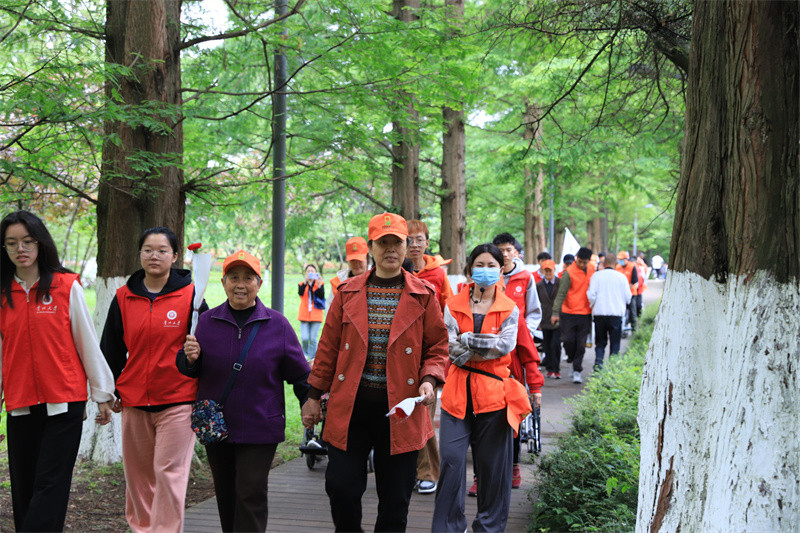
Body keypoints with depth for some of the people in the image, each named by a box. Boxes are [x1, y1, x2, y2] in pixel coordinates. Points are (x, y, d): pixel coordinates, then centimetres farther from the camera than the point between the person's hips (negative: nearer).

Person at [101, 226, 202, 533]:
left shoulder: (190, 295, -2)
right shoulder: (124, 297, 6)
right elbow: (111, 349, 14)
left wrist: (204, 396, 0)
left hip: (177, 401, -4)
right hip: (134, 400, 4)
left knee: (169, 472, -6)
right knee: (138, 472, 11)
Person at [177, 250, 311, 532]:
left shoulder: (277, 324, -2)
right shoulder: (206, 321, 3)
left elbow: (299, 373, 4)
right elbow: (191, 371, 8)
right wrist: (190, 359, -13)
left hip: (259, 429, -3)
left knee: (251, 495, -5)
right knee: (226, 495, 14)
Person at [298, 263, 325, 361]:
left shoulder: (320, 283, 7)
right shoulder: (302, 284, 9)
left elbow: (322, 296, -8)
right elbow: (300, 293, -14)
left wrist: (319, 285, -19)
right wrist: (305, 281, -22)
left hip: (316, 315, -1)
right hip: (304, 315, 1)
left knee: (313, 338, -5)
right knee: (304, 338, -8)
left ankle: (312, 358, 7)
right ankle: (305, 353, 20)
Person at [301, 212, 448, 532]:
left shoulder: (423, 296, 4)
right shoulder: (348, 293, 6)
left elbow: (437, 346, 8)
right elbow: (329, 347, 10)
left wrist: (429, 380, -10)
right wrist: (314, 396, 9)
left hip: (400, 408, -1)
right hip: (350, 406, 1)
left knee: (395, 494, 5)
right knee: (340, 484, 0)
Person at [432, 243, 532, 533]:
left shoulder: (509, 308, 7)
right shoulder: (454, 305, 8)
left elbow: (506, 345, -7)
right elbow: (449, 347, -3)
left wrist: (467, 340, -8)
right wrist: (487, 347, -9)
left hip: (493, 391, 0)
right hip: (458, 390, 0)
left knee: (492, 463, 5)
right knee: (451, 459, -5)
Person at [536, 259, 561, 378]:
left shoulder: (561, 283, 0)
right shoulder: (539, 286, 8)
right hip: (545, 321, 3)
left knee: (555, 344, -10)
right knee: (547, 346, 8)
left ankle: (556, 369, -1)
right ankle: (550, 369, 18)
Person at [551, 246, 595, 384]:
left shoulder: (591, 270, 6)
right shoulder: (569, 273, -11)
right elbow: (561, 293, -15)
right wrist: (555, 312, -20)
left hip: (585, 313, 3)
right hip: (568, 313, -3)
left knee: (581, 344, 2)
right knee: (568, 339, -3)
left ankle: (577, 371, 9)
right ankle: (571, 357, 28)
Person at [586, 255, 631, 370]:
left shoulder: (596, 275, -1)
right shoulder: (621, 277, 0)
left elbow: (591, 295, -6)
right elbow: (628, 297, 3)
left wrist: (593, 305, 13)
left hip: (599, 313, 1)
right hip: (616, 313, 0)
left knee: (600, 343, 11)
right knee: (615, 343, 8)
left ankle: (598, 363, -5)